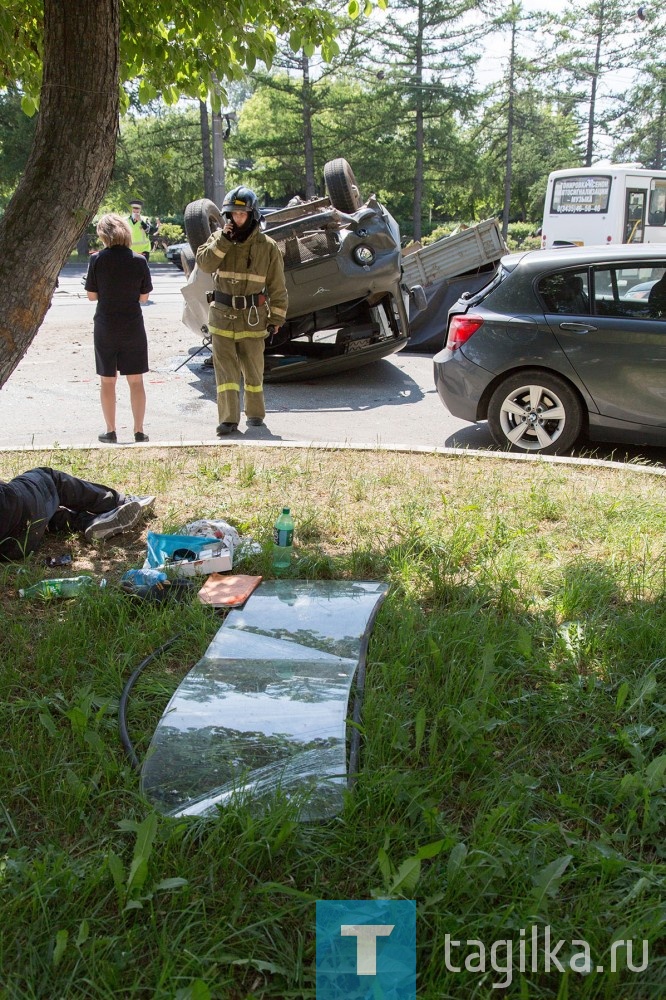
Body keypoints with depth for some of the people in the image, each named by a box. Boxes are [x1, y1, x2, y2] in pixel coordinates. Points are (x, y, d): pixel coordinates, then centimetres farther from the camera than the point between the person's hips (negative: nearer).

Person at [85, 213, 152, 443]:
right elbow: (144, 297, -1)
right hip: (133, 327, 0)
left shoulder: (97, 260, -9)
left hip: (105, 327, 0)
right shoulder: (138, 260, -7)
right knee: (136, 381, 9)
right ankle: (139, 431, 11)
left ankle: (110, 431, 14)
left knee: (107, 381, 11)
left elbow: (91, 295, -3)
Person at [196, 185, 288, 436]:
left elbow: (277, 286, 2)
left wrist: (277, 318, 1)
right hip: (222, 315, 1)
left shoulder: (267, 246, -1)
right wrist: (223, 240, -18)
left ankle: (255, 414, 26)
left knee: (253, 368, 9)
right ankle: (228, 419, -4)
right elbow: (204, 263, -12)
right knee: (225, 368, -4)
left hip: (253, 317, -1)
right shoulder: (219, 238, 4)